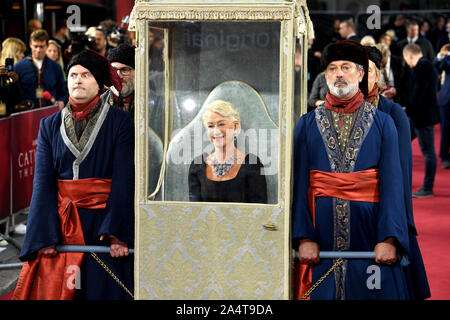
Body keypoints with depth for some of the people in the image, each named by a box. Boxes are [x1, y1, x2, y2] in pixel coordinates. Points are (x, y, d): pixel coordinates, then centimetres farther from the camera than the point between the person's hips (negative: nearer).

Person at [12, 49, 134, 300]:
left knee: (102, 289, -1)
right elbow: (43, 183, 1)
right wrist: (46, 236, -10)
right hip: (60, 222, 3)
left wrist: (118, 234, -17)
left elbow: (124, 179, -8)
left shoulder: (119, 122, 0)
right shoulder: (51, 125, 8)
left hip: (103, 221, -2)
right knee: (52, 287, 0)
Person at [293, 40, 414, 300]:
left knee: (371, 293, 0)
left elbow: (392, 183, -2)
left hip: (369, 229, 0)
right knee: (323, 292, 2)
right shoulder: (308, 124, 7)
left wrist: (388, 239, -13)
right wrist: (305, 237, -10)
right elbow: (300, 184, 1)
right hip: (322, 229, 0)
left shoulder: (382, 123, 5)